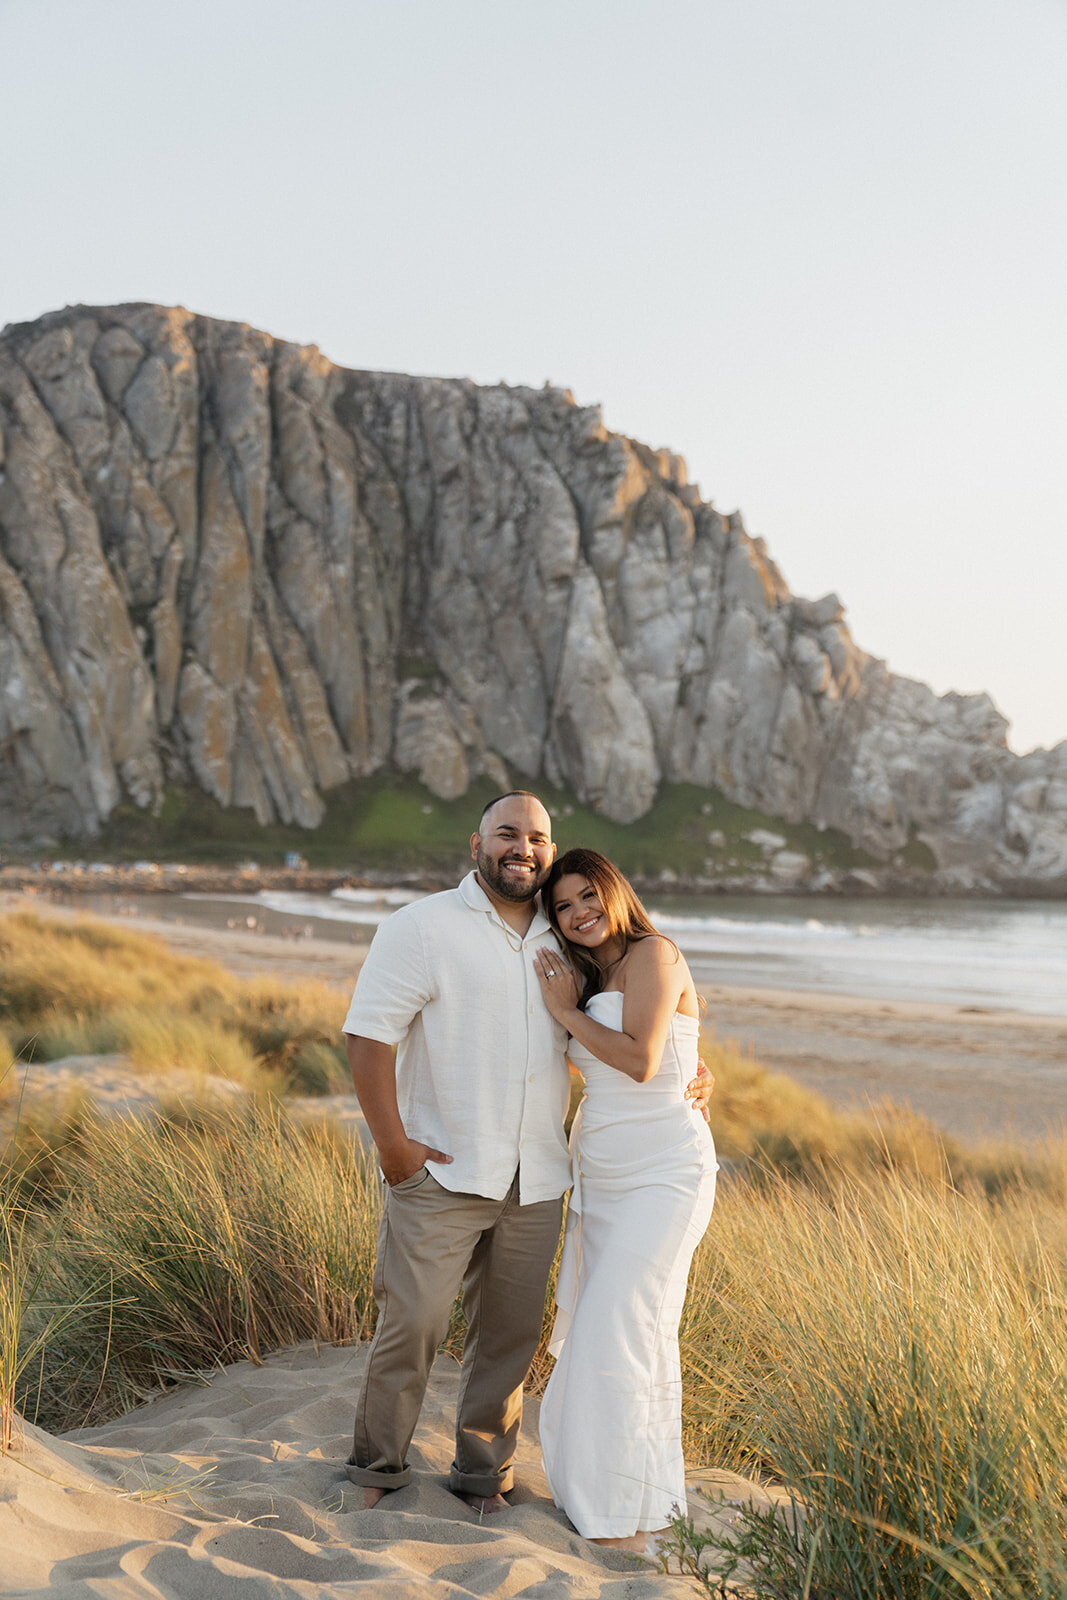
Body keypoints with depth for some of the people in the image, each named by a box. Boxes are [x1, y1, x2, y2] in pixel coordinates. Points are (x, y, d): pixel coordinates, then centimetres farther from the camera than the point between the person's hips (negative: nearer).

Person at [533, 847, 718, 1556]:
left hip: (661, 1176, -9)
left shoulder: (653, 954, -9)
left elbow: (641, 1059, -19)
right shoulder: (591, 979, 17)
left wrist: (566, 1010, -10)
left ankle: (628, 1522, -1)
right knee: (619, 1336, 11)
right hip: (602, 1179, 9)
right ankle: (651, 1498, 23)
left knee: (620, 1335, -10)